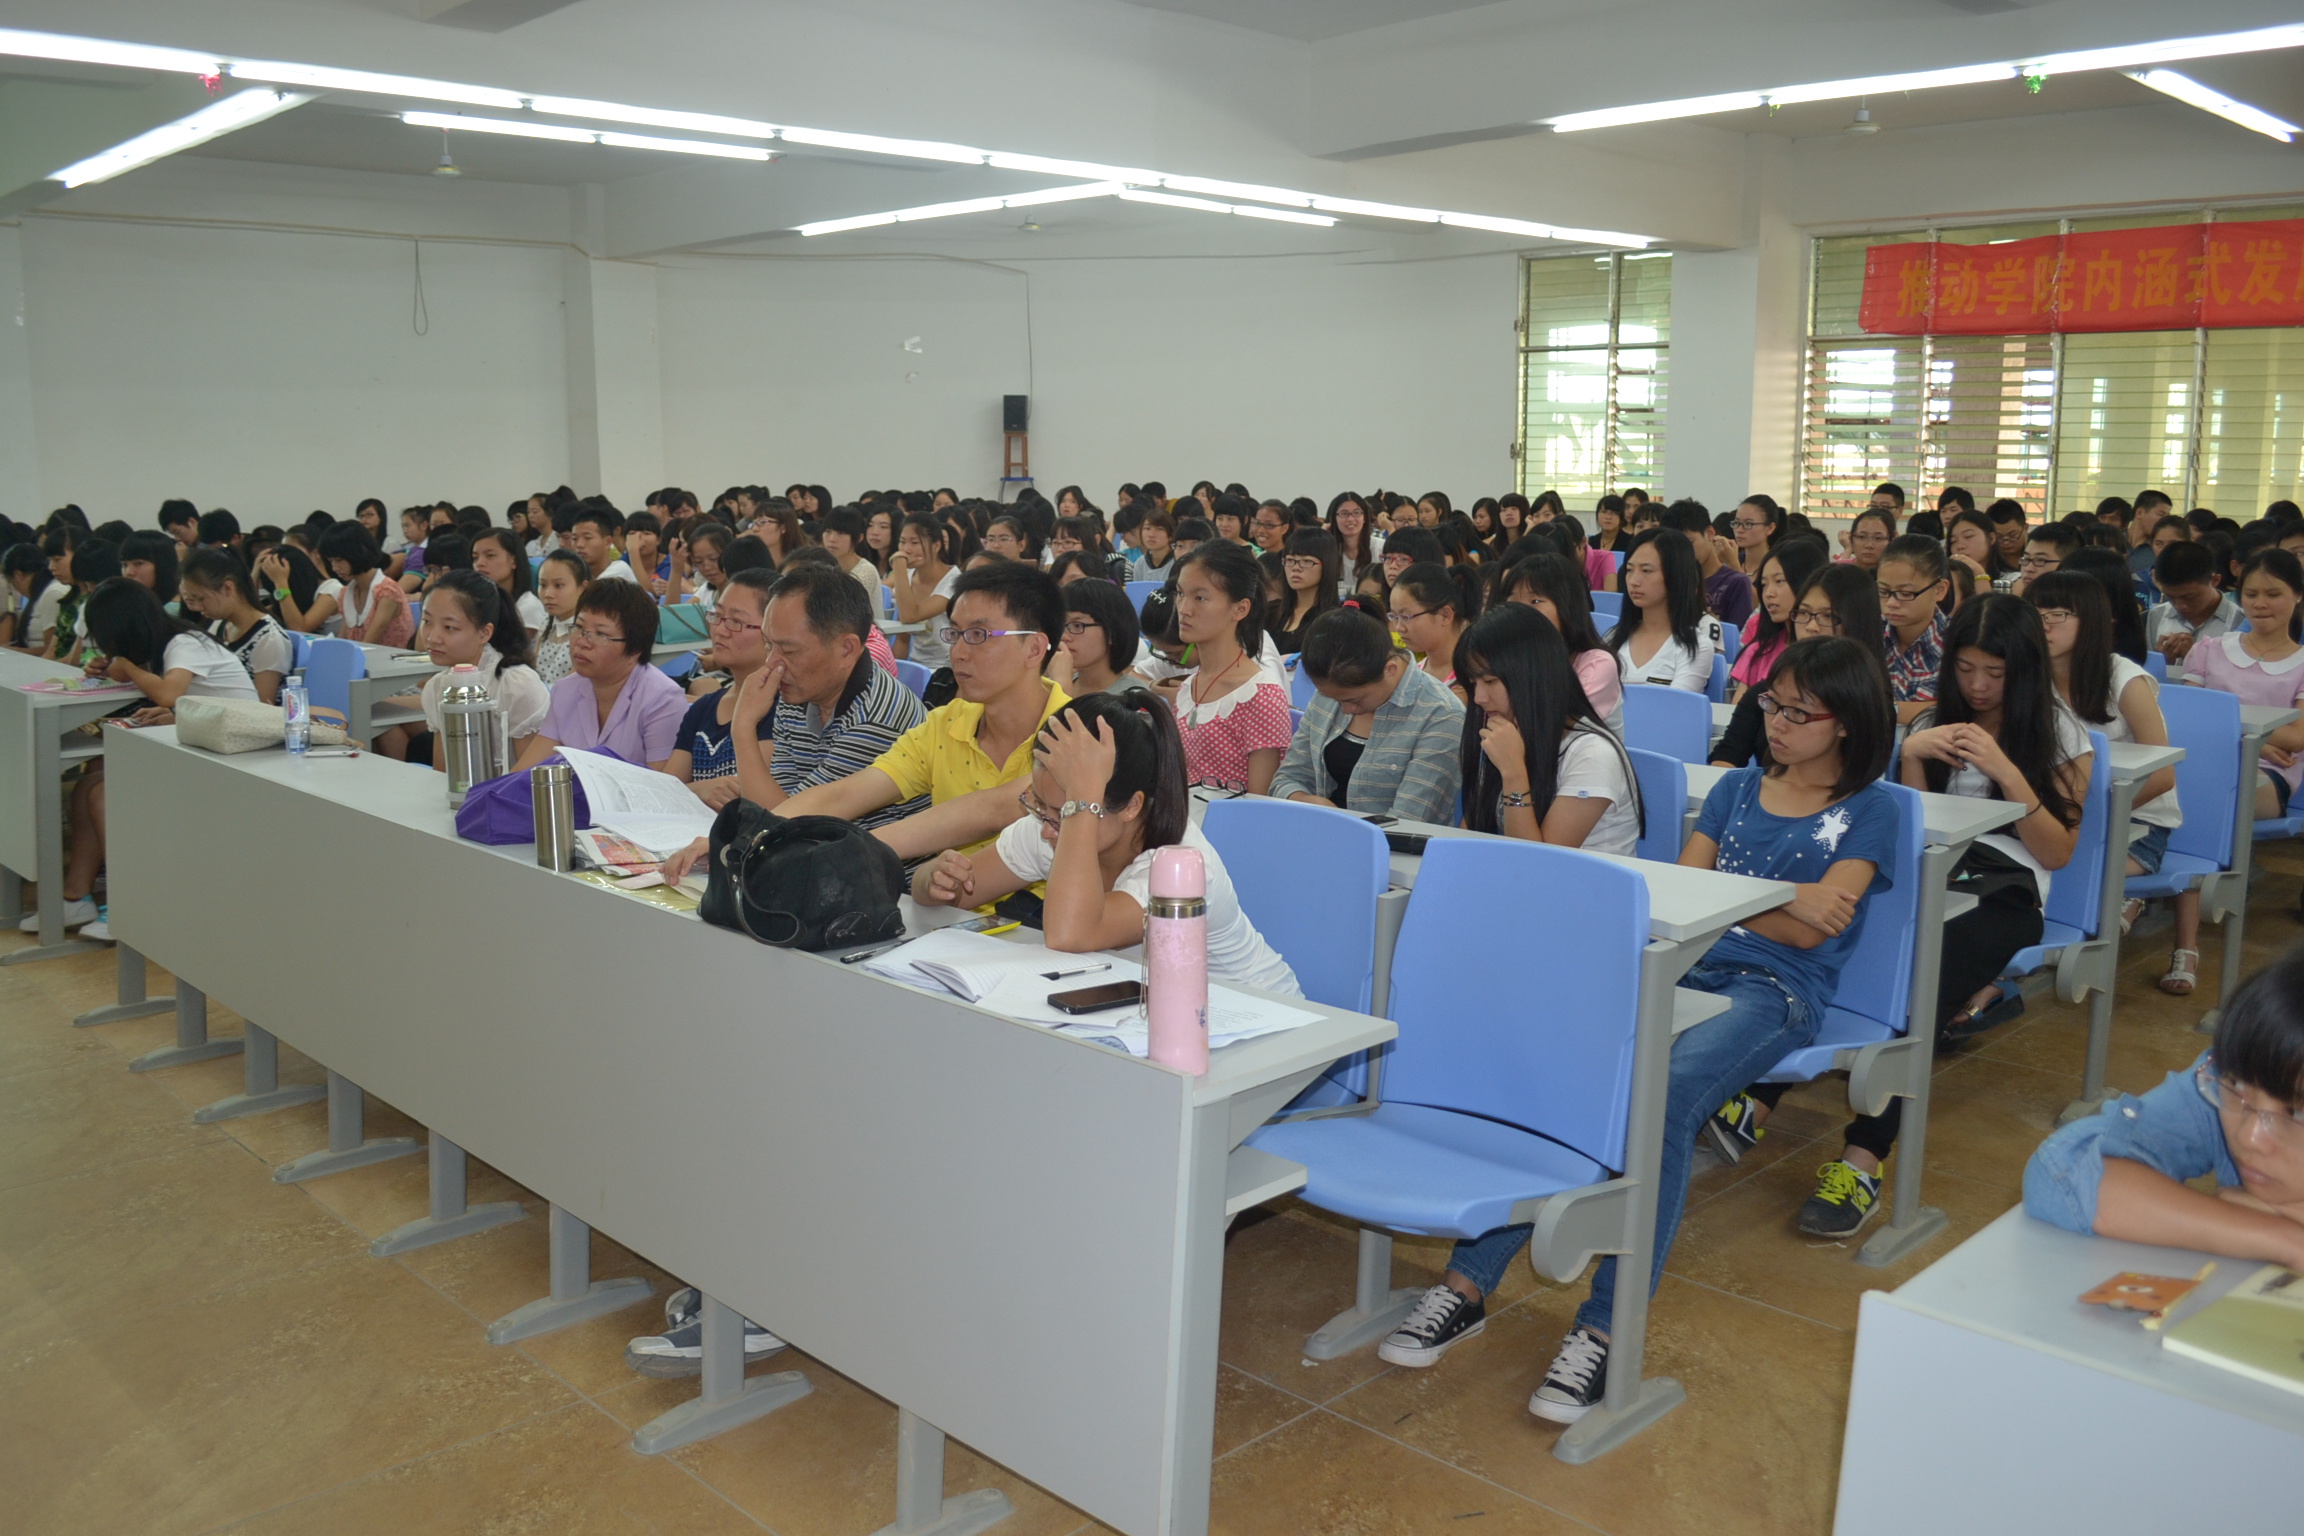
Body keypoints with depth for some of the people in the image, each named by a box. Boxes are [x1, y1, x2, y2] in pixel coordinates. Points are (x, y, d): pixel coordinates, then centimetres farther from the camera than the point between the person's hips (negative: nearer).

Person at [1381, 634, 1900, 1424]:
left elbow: (1812, 932, -3)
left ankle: (1606, 1329, -37)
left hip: (1775, 991, -4)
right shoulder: (1737, 787, 24)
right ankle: (1468, 1281, -27)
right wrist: (1784, 899, 1)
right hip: (1681, 971, 4)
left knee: (1663, 1095, -37)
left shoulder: (1868, 810, 9)